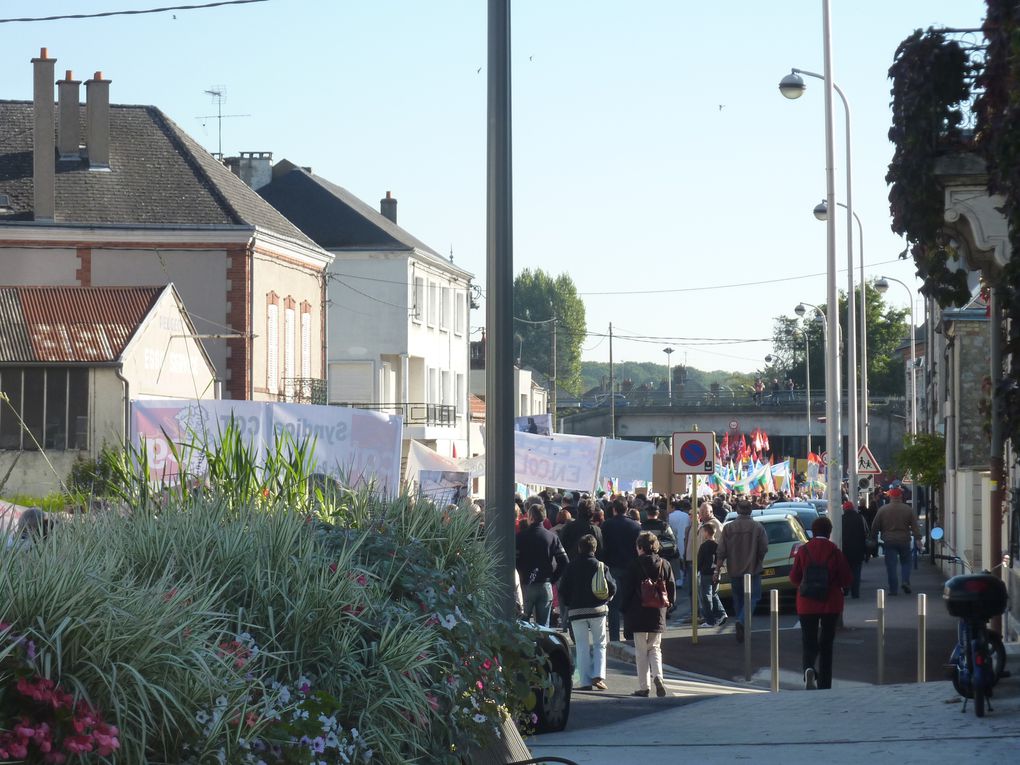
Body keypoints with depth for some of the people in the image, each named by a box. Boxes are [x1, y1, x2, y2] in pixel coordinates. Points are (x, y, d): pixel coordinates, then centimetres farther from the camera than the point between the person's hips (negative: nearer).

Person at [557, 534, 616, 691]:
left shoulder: (571, 567, 0)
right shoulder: (600, 566, -2)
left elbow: (562, 591, 2)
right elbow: (612, 588, -3)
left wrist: (566, 607, 17)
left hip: (576, 611, 1)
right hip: (598, 610, 0)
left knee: (582, 647, 4)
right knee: (599, 644, 10)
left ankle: (586, 681, -1)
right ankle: (598, 675, -6)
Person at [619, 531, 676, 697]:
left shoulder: (634, 565, -9)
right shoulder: (664, 565, 2)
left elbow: (626, 590, -6)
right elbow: (672, 590, 5)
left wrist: (624, 609, 5)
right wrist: (668, 603, 19)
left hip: (638, 615, -3)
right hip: (658, 615, 3)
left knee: (641, 651, 4)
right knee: (655, 648, 14)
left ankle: (644, 686, 3)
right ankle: (658, 676, -10)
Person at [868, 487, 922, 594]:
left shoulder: (882, 509, -1)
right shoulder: (908, 509, 1)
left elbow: (875, 526, 5)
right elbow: (915, 525, -1)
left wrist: (873, 539, 16)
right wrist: (917, 538, -1)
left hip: (889, 541, -1)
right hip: (904, 541, 1)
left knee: (891, 565, 1)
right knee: (905, 562, 16)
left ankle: (893, 589, -1)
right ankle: (905, 581, -5)